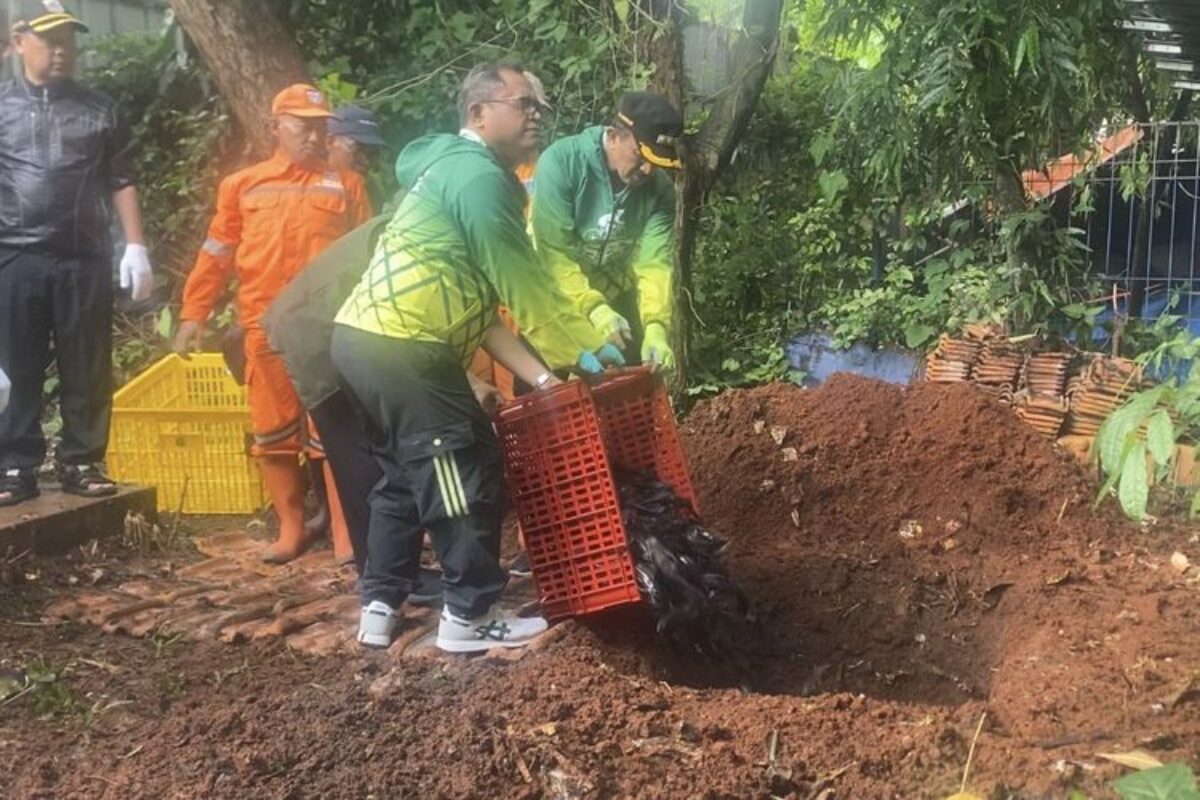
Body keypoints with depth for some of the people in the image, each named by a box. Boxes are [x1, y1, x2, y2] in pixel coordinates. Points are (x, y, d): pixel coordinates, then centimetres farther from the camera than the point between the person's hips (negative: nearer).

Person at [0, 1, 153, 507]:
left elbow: (121, 182, 12)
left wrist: (135, 246, 3)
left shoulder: (99, 110, 12)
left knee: (88, 370, 3)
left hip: (85, 258, 1)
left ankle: (82, 462, 13)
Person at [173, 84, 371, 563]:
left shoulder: (345, 185, 11)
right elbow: (217, 255, 11)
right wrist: (194, 314, 5)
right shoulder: (242, 186, 12)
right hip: (266, 326, 2)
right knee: (274, 431, 7)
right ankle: (292, 528, 19)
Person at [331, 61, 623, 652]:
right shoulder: (479, 175, -10)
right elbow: (522, 286, -10)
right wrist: (584, 348, 0)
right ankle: (471, 616, 10)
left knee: (407, 472, 21)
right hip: (402, 346, -11)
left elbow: (480, 298, 18)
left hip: (366, 337, 11)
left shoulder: (455, 169, 23)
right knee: (468, 472, 0)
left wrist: (535, 371, 13)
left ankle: (380, 605, 27)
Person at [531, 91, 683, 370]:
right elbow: (554, 254, -27)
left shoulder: (660, 191, -12)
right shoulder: (562, 162, -23)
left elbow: (654, 262, -20)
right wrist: (594, 309, -38)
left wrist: (655, 327, -36)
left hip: (617, 303, 4)